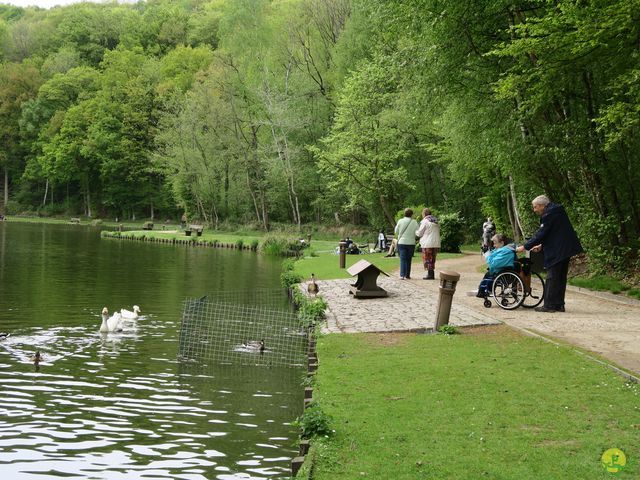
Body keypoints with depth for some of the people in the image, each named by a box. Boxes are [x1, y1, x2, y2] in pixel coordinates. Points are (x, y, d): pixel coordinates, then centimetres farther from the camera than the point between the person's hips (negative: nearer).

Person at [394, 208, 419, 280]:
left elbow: (396, 232, 6)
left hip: (402, 242, 0)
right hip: (411, 243, 0)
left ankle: (402, 275, -15)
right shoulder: (414, 222, -5)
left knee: (402, 259, -2)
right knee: (408, 260, 10)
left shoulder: (400, 221, -3)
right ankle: (407, 275, 12)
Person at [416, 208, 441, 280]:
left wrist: (416, 231, 17)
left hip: (428, 243, -7)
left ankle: (430, 274, -5)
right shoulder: (436, 221, 14)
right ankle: (432, 274, 13)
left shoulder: (425, 221, -8)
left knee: (427, 259, -1)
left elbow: (420, 233, -4)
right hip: (436, 243, 7)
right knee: (432, 259, 13)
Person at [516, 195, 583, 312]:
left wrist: (525, 246, -11)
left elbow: (541, 234, -17)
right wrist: (541, 246, 18)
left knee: (552, 278, -6)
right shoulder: (556, 211, 16)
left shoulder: (549, 214, -15)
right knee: (561, 277, 13)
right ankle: (559, 304, 17)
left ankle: (549, 305, -4)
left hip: (557, 252, -10)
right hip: (565, 249, 10)